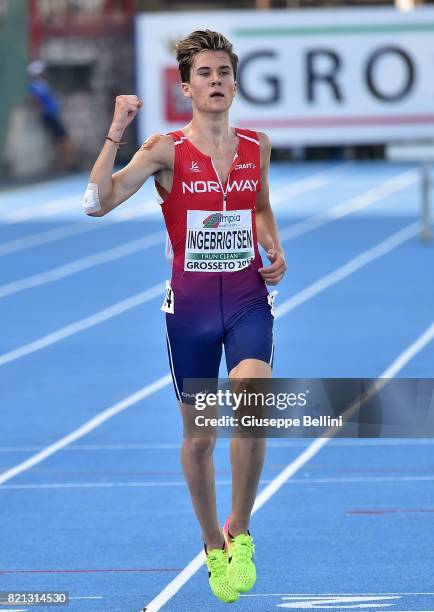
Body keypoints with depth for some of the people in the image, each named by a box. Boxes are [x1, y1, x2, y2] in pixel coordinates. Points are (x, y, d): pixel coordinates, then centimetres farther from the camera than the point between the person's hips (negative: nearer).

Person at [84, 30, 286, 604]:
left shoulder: (257, 146, 3)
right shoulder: (165, 150, -7)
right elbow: (96, 202, -19)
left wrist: (275, 250, 6)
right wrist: (117, 130, -23)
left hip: (248, 298, 1)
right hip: (190, 303, -1)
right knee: (198, 437, 8)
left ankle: (239, 531, -5)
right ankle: (213, 546, 31)